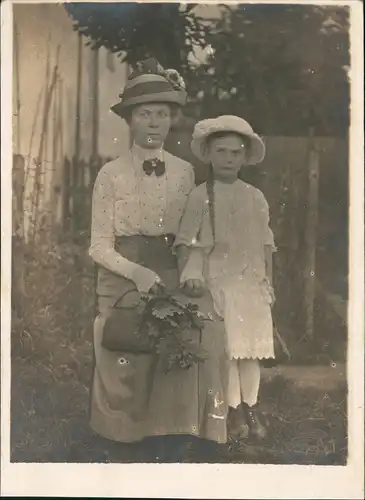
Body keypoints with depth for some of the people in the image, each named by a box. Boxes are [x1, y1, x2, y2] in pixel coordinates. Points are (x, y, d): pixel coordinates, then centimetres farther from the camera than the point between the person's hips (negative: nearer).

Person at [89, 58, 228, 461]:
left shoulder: (184, 172, 5)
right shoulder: (111, 174, -3)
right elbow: (99, 246, -5)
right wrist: (137, 272, -19)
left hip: (172, 281, 2)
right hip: (123, 282, -2)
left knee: (173, 370, 1)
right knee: (124, 375, 4)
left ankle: (164, 450, 18)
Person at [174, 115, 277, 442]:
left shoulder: (256, 198, 7)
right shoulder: (200, 196, -2)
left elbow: (266, 245, 11)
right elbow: (190, 241, -4)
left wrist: (269, 283, 11)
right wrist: (192, 274, -18)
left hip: (251, 282, 3)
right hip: (218, 281, -2)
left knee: (251, 346, 6)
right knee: (226, 347, -2)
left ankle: (251, 407, 19)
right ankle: (235, 409, 12)